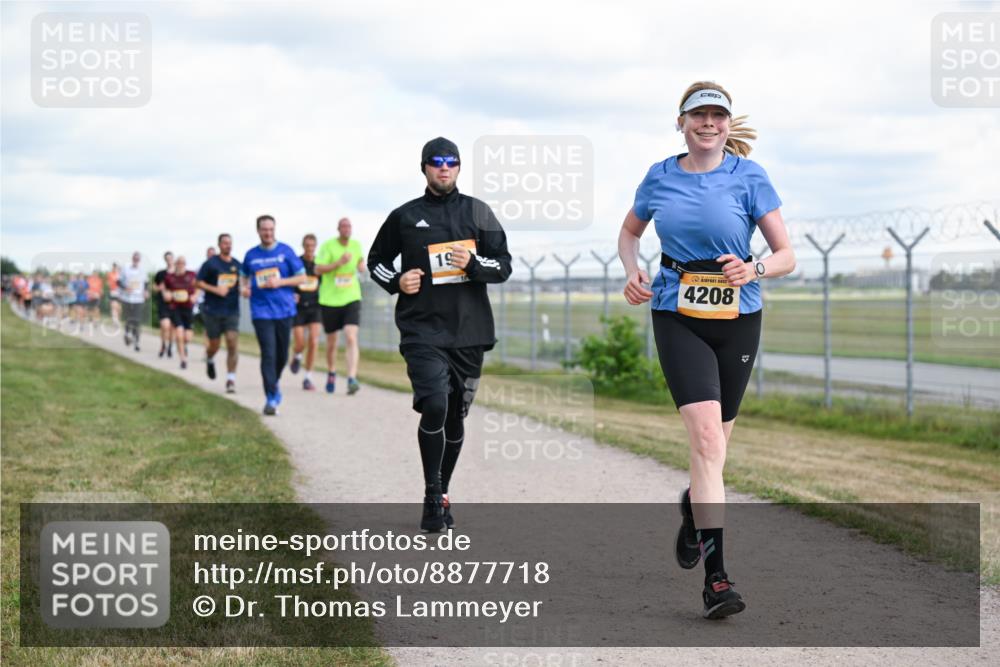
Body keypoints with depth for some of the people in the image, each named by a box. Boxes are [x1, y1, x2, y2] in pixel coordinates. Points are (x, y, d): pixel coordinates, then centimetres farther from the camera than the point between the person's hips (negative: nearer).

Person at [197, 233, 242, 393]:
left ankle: (231, 380, -10)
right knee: (214, 344, 7)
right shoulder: (211, 263, -3)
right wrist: (215, 290, -15)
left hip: (232, 311, 2)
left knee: (233, 343, -12)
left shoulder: (237, 264, 7)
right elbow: (198, 283, -3)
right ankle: (209, 360, 44)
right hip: (212, 311, -2)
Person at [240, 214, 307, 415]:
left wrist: (280, 282, -13)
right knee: (268, 354, -11)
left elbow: (301, 277, 1)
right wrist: (243, 287, 0)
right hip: (261, 311, -1)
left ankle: (274, 383, 38)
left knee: (282, 355, 9)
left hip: (284, 310, 1)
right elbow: (244, 276, 22)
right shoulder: (251, 255, 6)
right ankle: (271, 398, -10)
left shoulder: (285, 251, 1)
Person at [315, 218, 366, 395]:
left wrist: (362, 265, 2)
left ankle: (352, 379, -25)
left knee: (351, 338, -18)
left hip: (351, 299, 1)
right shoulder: (328, 246, -6)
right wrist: (339, 263, -24)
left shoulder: (356, 244, 6)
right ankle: (331, 373, 37)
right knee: (331, 343, 11)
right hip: (330, 300, -1)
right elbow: (318, 270, -14)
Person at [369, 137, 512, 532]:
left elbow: (505, 265, 8)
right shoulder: (405, 217, 7)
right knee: (434, 405, -20)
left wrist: (473, 263, -12)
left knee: (456, 416, 10)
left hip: (469, 332, 2)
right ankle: (433, 499, -8)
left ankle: (442, 493, 28)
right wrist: (396, 282, -2)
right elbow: (376, 260, 18)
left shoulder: (478, 213, 9)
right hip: (422, 331, -2)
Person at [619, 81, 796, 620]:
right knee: (707, 437, -17)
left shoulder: (748, 177, -3)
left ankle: (693, 507, 48)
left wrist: (753, 269, -24)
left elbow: (786, 256, -2)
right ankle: (716, 577, -19)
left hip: (737, 319, 1)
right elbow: (629, 231, 22)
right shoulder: (660, 177, 3)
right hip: (677, 318, -1)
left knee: (714, 444, 12)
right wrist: (633, 270, 1)